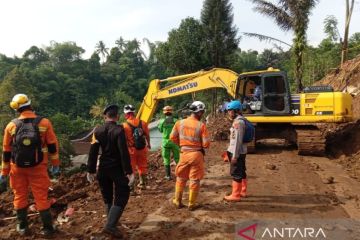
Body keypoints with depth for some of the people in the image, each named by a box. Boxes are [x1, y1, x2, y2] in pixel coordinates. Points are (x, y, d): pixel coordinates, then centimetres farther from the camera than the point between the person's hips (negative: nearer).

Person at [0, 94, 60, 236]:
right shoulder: (44, 123, -10)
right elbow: (52, 146, -6)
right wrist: (55, 164, 3)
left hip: (18, 168, 2)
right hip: (38, 167, -1)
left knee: (20, 196, 17)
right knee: (41, 197, 6)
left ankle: (22, 227, 27)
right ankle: (47, 228, 13)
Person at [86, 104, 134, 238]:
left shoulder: (98, 130, -1)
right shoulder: (119, 130, -15)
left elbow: (93, 152, 0)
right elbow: (124, 152, -19)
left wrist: (91, 170, 6)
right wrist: (128, 171, -15)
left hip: (103, 168, 5)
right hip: (117, 168, -5)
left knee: (107, 196, 20)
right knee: (121, 196, 2)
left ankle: (112, 221, 34)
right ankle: (110, 225, -6)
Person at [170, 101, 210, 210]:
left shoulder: (179, 123, -4)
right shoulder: (201, 125, -13)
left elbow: (173, 137, 3)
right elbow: (206, 144, -12)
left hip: (184, 154, 3)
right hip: (196, 154, -3)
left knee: (181, 178, 20)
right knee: (195, 180, 11)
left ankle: (177, 201, 29)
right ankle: (191, 204, 19)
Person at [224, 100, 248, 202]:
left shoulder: (238, 122, -20)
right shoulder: (239, 120, 12)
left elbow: (238, 140, -23)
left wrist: (234, 155, -21)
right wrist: (231, 152, 22)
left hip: (237, 152, -10)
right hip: (241, 151, 10)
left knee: (236, 173, -1)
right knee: (241, 172, 18)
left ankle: (235, 195, 8)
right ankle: (242, 191, 31)